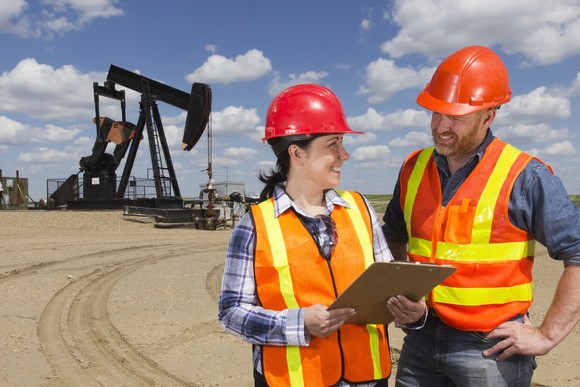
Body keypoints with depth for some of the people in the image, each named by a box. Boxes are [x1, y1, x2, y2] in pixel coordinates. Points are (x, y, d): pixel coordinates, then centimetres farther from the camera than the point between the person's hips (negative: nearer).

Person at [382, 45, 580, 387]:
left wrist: (547, 336, -11)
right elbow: (394, 237, 19)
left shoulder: (524, 177, -11)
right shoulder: (414, 168, 4)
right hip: (422, 341, 4)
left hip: (491, 348, -4)